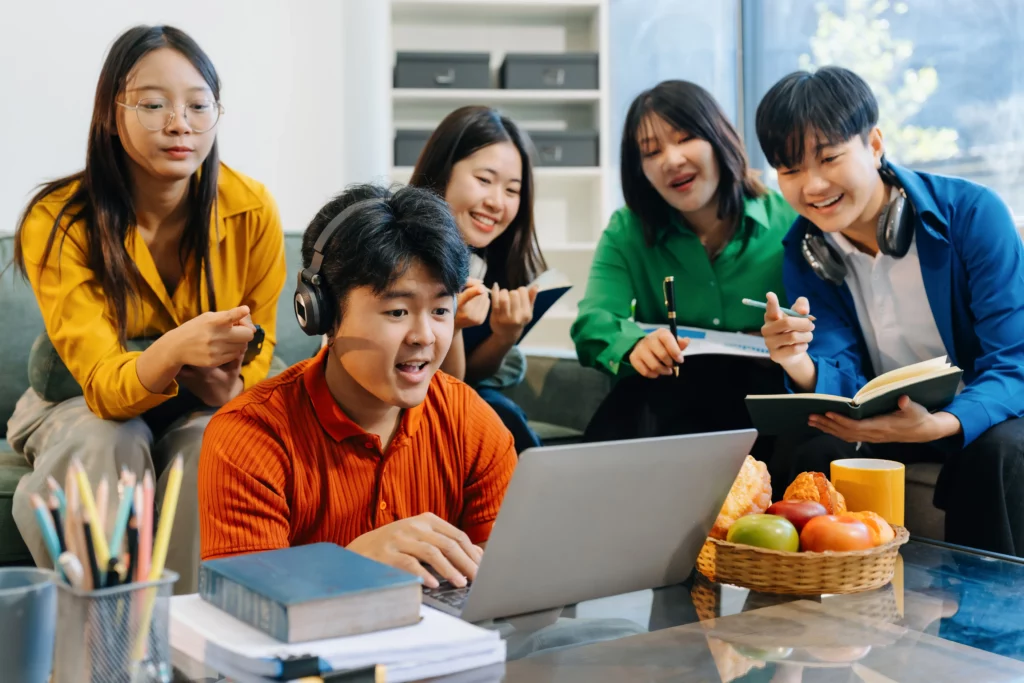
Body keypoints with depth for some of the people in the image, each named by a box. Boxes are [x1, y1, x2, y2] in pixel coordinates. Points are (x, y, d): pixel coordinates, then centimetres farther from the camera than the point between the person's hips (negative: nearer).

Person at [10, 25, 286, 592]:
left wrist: (232, 386, -28)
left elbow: (258, 347, -2)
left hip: (206, 406, 1)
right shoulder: (57, 224, -21)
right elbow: (104, 386, -28)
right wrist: (176, 349, -51)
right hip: (85, 403, -1)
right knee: (104, 441, -34)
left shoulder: (252, 210, -15)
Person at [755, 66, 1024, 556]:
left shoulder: (974, 214, -17)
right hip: (885, 422, 3)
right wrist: (802, 368, -35)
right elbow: (844, 381, -9)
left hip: (978, 418, -2)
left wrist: (938, 425, -42)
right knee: (801, 453, -24)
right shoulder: (803, 252, -5)